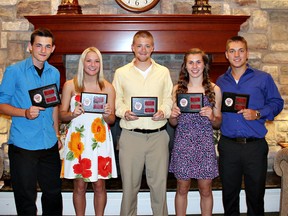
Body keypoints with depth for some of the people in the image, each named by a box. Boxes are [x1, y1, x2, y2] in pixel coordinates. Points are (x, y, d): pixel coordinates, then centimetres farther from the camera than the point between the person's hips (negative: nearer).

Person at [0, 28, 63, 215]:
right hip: (23, 144, -4)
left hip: (50, 144, 4)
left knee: (54, 192, 14)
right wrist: (25, 113, -22)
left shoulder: (54, 73, 8)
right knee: (26, 197, 7)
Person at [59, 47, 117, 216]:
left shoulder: (108, 87, 5)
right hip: (78, 140, 0)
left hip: (100, 140, 1)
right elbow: (62, 115, 4)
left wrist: (107, 115, -14)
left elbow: (112, 120, 7)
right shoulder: (70, 85, 2)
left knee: (100, 185, 6)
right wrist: (73, 114, -16)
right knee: (79, 186, 6)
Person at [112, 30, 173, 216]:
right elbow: (116, 101, 6)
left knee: (159, 183, 8)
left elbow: (169, 98, 9)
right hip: (130, 135, -1)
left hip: (158, 135, 1)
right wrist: (124, 112, -12)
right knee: (130, 184, 7)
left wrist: (164, 112, -10)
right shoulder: (121, 73, 7)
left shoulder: (163, 72, 10)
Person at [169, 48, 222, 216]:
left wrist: (212, 117, -14)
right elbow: (174, 123, 11)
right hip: (183, 143, 1)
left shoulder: (214, 89, 2)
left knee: (206, 190, 8)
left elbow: (218, 124, 7)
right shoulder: (178, 89, 4)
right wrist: (173, 116, -11)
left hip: (205, 144, 0)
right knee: (182, 189, 10)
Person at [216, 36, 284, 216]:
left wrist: (258, 114, -13)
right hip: (228, 145, 2)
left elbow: (277, 103, 2)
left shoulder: (263, 78, 1)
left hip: (255, 145, -2)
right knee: (229, 194, 14)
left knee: (256, 194, 8)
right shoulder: (221, 81, 10)